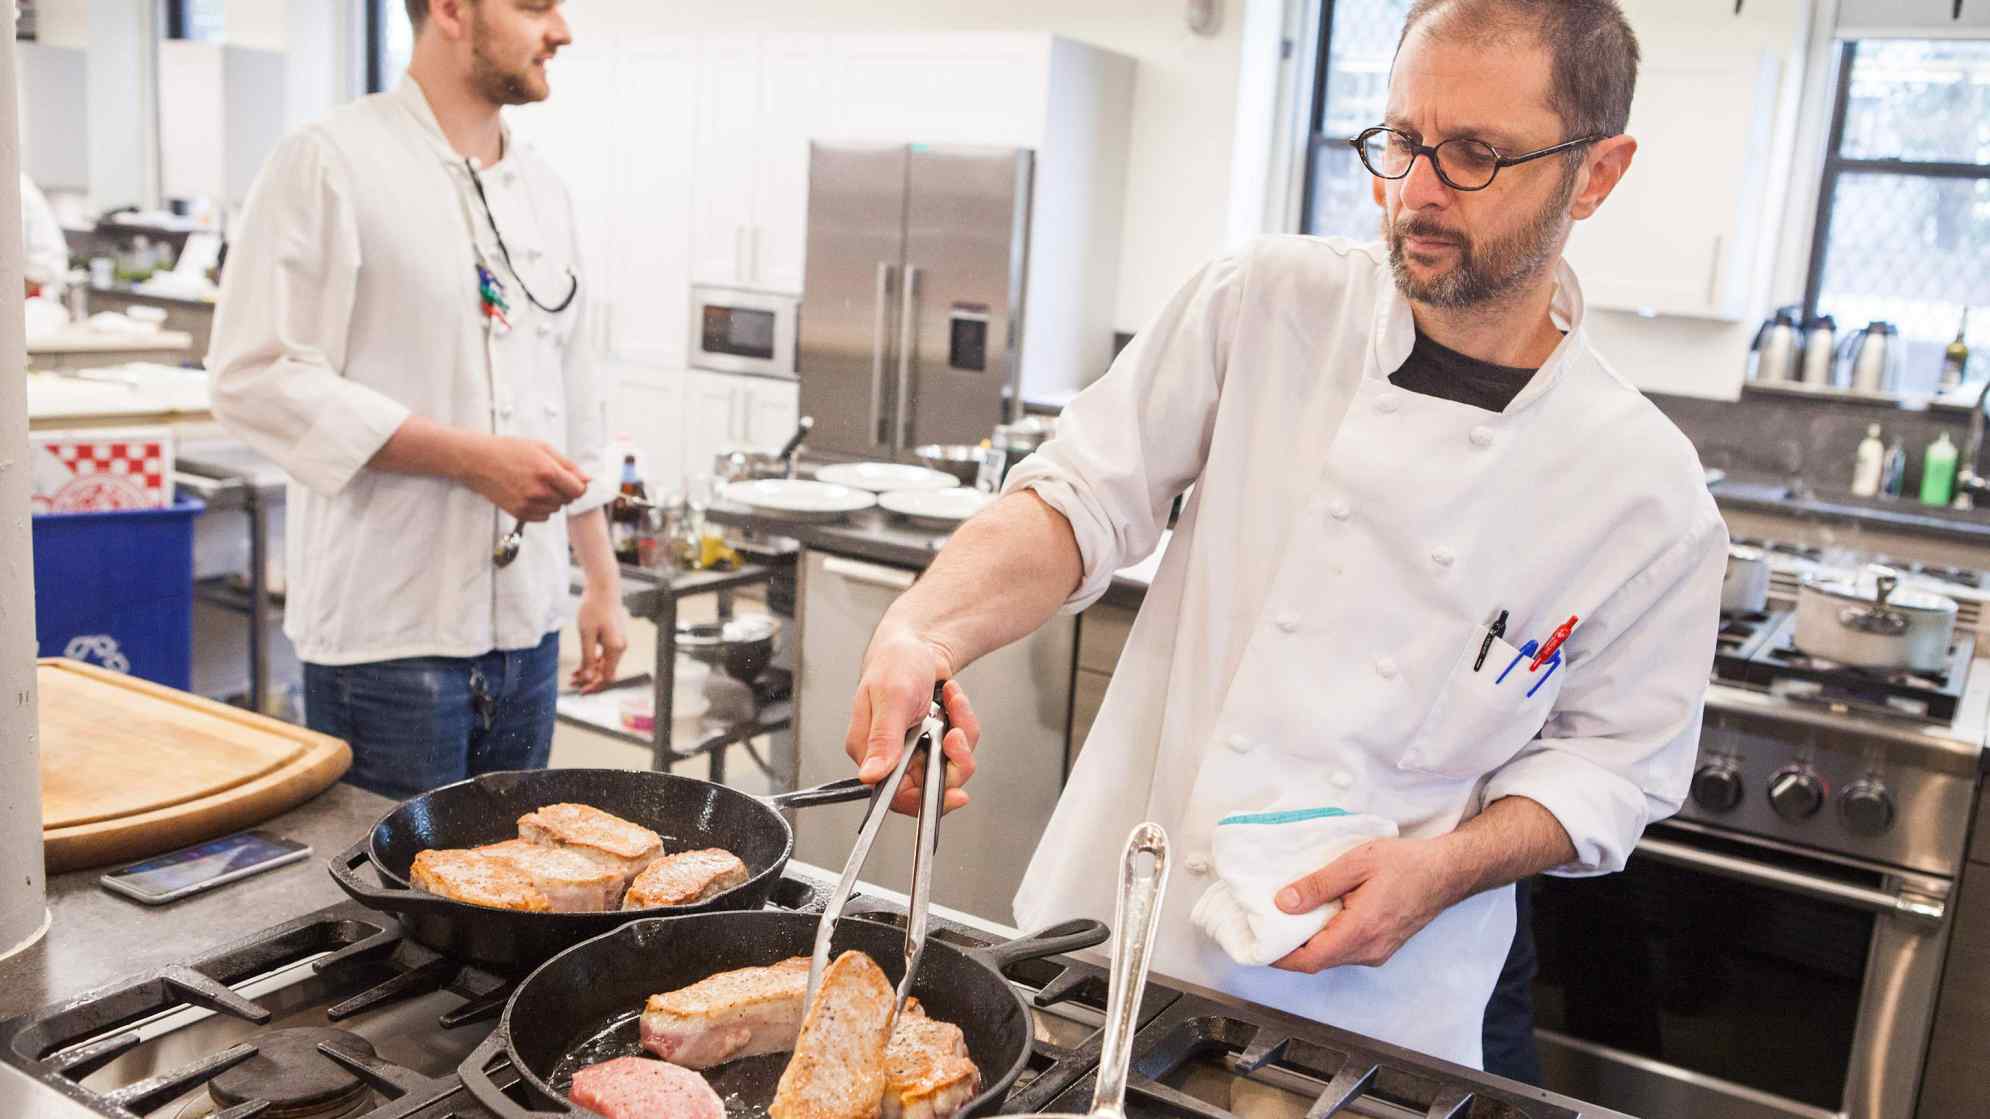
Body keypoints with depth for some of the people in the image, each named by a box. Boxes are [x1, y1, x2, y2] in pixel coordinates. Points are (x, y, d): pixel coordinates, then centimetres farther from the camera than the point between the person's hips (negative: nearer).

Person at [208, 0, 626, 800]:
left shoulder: (543, 191, 13)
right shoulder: (330, 164, -9)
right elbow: (257, 378, -16)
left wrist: (602, 580, 17)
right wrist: (472, 457, -20)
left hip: (526, 629, 7)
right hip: (391, 639, -6)